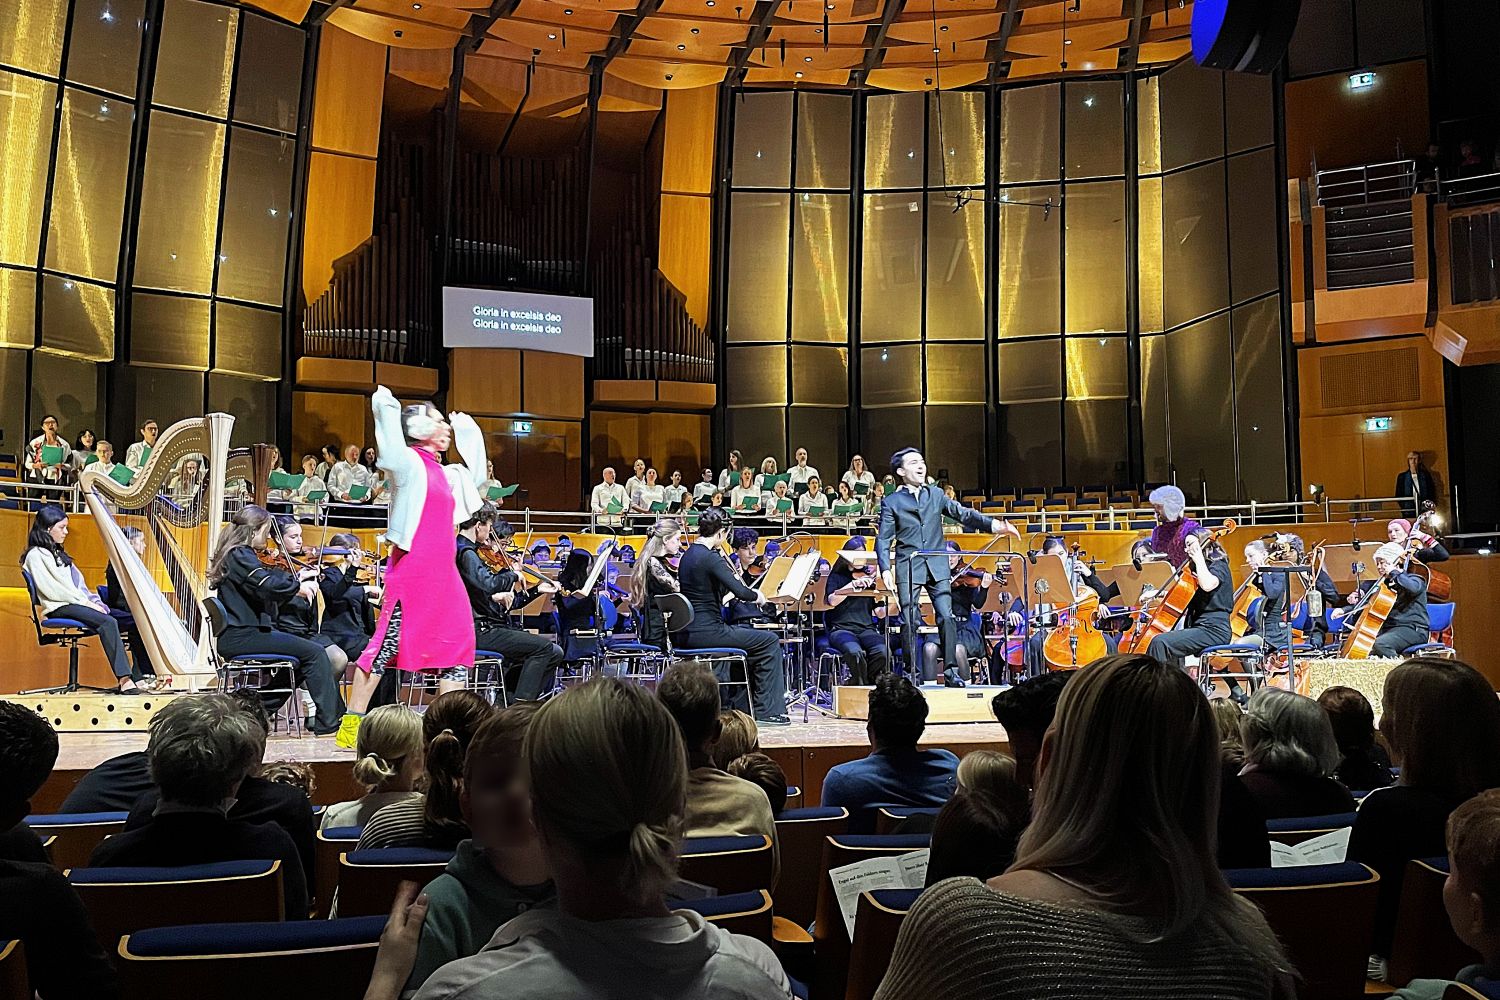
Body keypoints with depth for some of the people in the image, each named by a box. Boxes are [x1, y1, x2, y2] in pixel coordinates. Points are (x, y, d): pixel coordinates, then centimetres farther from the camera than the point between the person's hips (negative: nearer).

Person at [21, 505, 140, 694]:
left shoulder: (57, 552, 25)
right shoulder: (36, 555, -2)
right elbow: (51, 590, -12)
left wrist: (93, 601, 3)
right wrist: (86, 602, -13)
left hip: (77, 603, 8)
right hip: (59, 608, -8)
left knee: (111, 621, -18)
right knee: (108, 622, -30)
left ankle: (125, 679, -31)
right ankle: (124, 679, -36)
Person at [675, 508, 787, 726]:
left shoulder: (688, 555, 13)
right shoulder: (710, 558, -16)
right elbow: (740, 592, -23)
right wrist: (756, 596, -3)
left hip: (688, 633, 10)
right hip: (706, 631, -10)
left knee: (746, 640, 30)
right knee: (769, 641, 2)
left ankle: (741, 706, 31)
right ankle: (767, 711, 4)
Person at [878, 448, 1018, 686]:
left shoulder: (936, 495, 14)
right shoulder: (891, 502, 6)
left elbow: (963, 514, 9)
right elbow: (883, 539, 2)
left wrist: (993, 524, -6)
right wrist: (885, 569, -12)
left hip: (937, 567, 2)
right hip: (908, 569, -2)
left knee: (946, 618, -6)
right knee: (910, 623, -2)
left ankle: (951, 671, 1)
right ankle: (913, 673, 8)